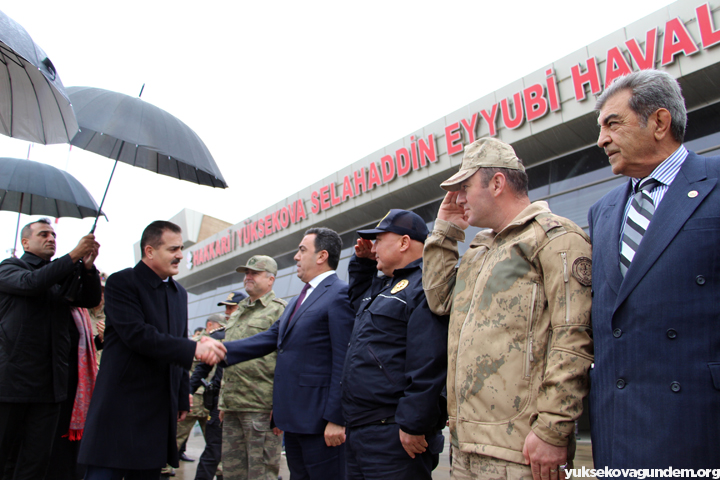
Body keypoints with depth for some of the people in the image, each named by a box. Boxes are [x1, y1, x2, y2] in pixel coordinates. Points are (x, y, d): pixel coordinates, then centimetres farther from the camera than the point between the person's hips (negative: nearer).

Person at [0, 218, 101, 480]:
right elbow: (30, 282, -16)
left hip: (49, 382, 4)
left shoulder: (62, 276, 18)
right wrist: (74, 256, -21)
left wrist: (88, 266, -12)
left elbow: (91, 299, 5)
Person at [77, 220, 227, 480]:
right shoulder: (121, 282, -7)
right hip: (121, 408, -6)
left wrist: (183, 397, 16)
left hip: (161, 412, 7)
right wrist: (194, 349, -26)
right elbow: (136, 334, -21)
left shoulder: (179, 293, 15)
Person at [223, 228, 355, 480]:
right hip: (293, 418, 9)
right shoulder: (298, 300, 18)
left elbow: (343, 362, -18)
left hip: (319, 420, -9)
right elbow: (269, 339, 15)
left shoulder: (340, 294, -13)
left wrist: (336, 419, -19)